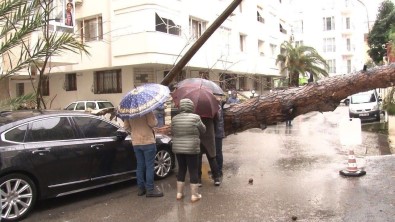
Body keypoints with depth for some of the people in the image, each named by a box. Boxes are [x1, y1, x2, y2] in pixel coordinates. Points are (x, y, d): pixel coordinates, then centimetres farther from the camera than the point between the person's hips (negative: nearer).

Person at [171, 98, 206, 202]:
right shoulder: (195, 117, -10)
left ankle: (179, 193, 21)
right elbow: (203, 130, 3)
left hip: (178, 149, 4)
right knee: (193, 171, 5)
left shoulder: (175, 118, 0)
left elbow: (172, 132, 11)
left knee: (181, 170, 16)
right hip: (191, 149, -4)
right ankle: (194, 195, 10)